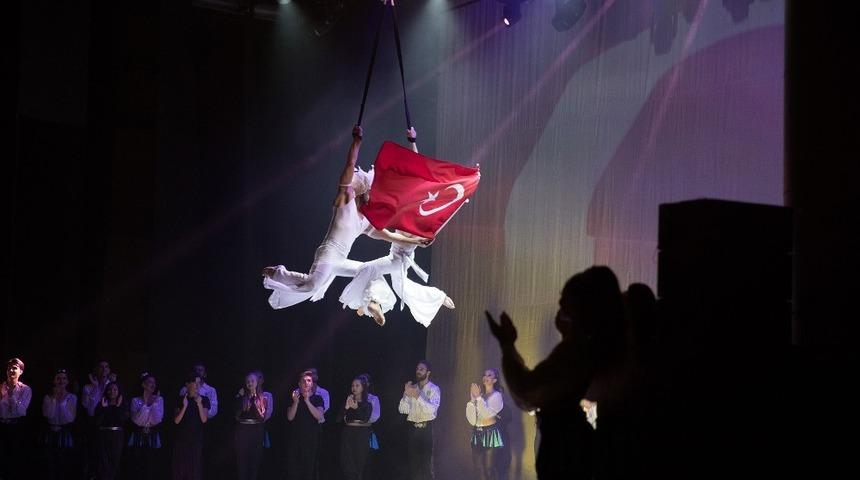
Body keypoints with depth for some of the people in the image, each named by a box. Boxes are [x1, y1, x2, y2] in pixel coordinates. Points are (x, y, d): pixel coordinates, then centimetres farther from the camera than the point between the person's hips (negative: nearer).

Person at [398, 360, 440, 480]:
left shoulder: (434, 389, -2)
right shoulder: (412, 388, 10)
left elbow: (432, 410, -17)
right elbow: (403, 410, 1)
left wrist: (418, 396, -26)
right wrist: (406, 394, -15)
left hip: (426, 429, -4)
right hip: (412, 429, 4)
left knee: (426, 462, -6)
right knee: (413, 461, 6)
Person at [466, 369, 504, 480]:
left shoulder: (496, 395, -4)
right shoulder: (480, 395, 11)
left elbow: (487, 414, -19)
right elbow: (471, 419, 5)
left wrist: (478, 398, -16)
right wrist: (472, 400, -3)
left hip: (490, 434, -6)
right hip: (477, 434, 6)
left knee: (490, 468, -4)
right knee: (478, 468, 7)